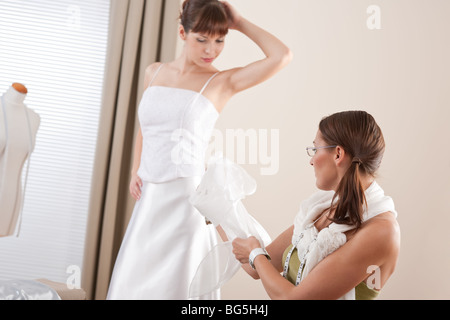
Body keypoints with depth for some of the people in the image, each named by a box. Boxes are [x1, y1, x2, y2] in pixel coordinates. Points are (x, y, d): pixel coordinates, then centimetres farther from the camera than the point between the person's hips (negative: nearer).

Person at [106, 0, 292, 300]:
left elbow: (282, 56, -17)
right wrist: (135, 172, 9)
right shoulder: (155, 72, 9)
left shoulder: (222, 82, -5)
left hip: (186, 198, -5)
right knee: (133, 282, 16)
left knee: (173, 283, 7)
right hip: (149, 198, 5)